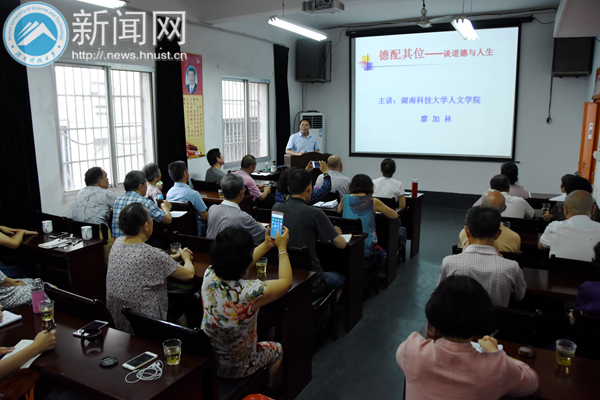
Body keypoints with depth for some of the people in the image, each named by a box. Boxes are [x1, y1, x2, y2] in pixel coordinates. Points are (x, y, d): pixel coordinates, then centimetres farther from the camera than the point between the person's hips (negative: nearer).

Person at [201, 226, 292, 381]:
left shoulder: (209, 276, -20)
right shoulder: (250, 292, -36)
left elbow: (236, 263, 3)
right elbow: (286, 281, -15)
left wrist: (266, 245, 12)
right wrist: (282, 248, -2)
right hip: (237, 369, -5)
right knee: (278, 350, 26)